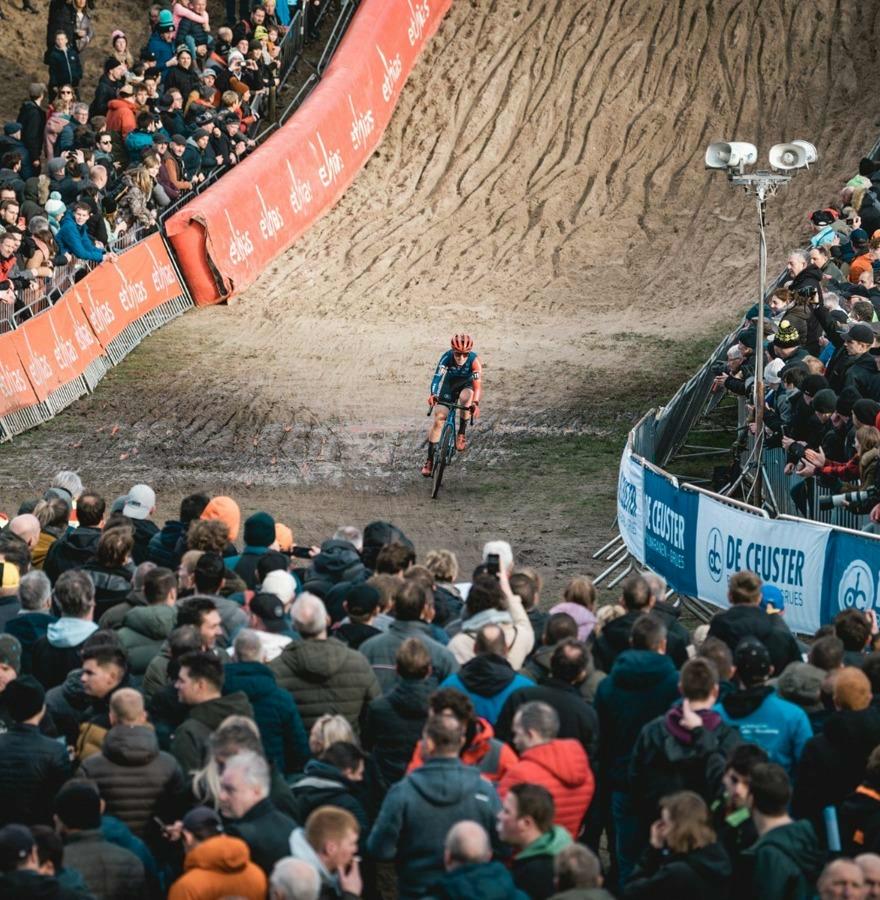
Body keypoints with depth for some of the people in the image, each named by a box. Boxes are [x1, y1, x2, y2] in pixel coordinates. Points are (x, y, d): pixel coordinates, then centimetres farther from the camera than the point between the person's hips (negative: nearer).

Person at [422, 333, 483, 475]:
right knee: (438, 418, -9)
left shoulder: (474, 360, -33)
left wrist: (475, 403, -58)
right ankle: (430, 460, 0)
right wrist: (433, 395, -62)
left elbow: (477, 383, -41)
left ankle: (461, 433, -13)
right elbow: (437, 377, -44)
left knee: (466, 397, -36)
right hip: (449, 385, 1)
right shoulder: (447, 357, -32)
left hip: (467, 385, -1)